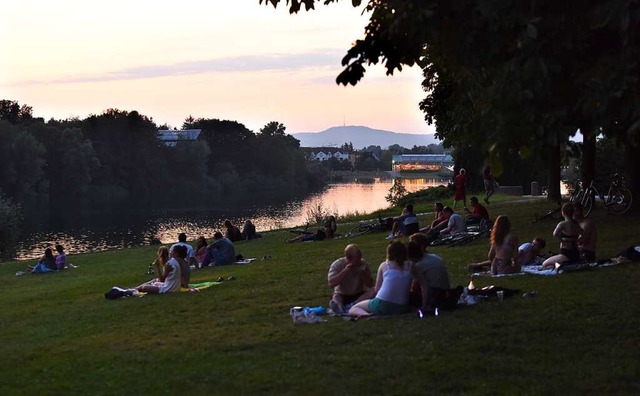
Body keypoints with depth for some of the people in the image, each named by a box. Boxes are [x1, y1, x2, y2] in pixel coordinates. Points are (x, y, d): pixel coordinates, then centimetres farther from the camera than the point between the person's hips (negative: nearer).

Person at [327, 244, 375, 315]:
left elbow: (370, 285, -4)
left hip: (359, 295, 1)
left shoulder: (363, 264, -5)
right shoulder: (337, 265, -10)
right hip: (342, 295, -1)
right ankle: (339, 305, -67)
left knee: (373, 291, -27)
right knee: (336, 296, -33)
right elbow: (331, 284, -23)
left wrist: (363, 273, -21)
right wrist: (345, 270, -28)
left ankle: (352, 305, -45)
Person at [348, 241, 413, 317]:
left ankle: (366, 314, -17)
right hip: (402, 308, 3)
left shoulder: (384, 266, 2)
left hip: (382, 305, -3)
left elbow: (377, 289, 6)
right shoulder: (410, 266, 5)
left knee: (353, 309, 14)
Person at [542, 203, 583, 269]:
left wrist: (562, 241, -18)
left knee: (544, 265, -2)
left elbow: (555, 234, -33)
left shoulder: (563, 224, -15)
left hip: (566, 255, -8)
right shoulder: (576, 224, 7)